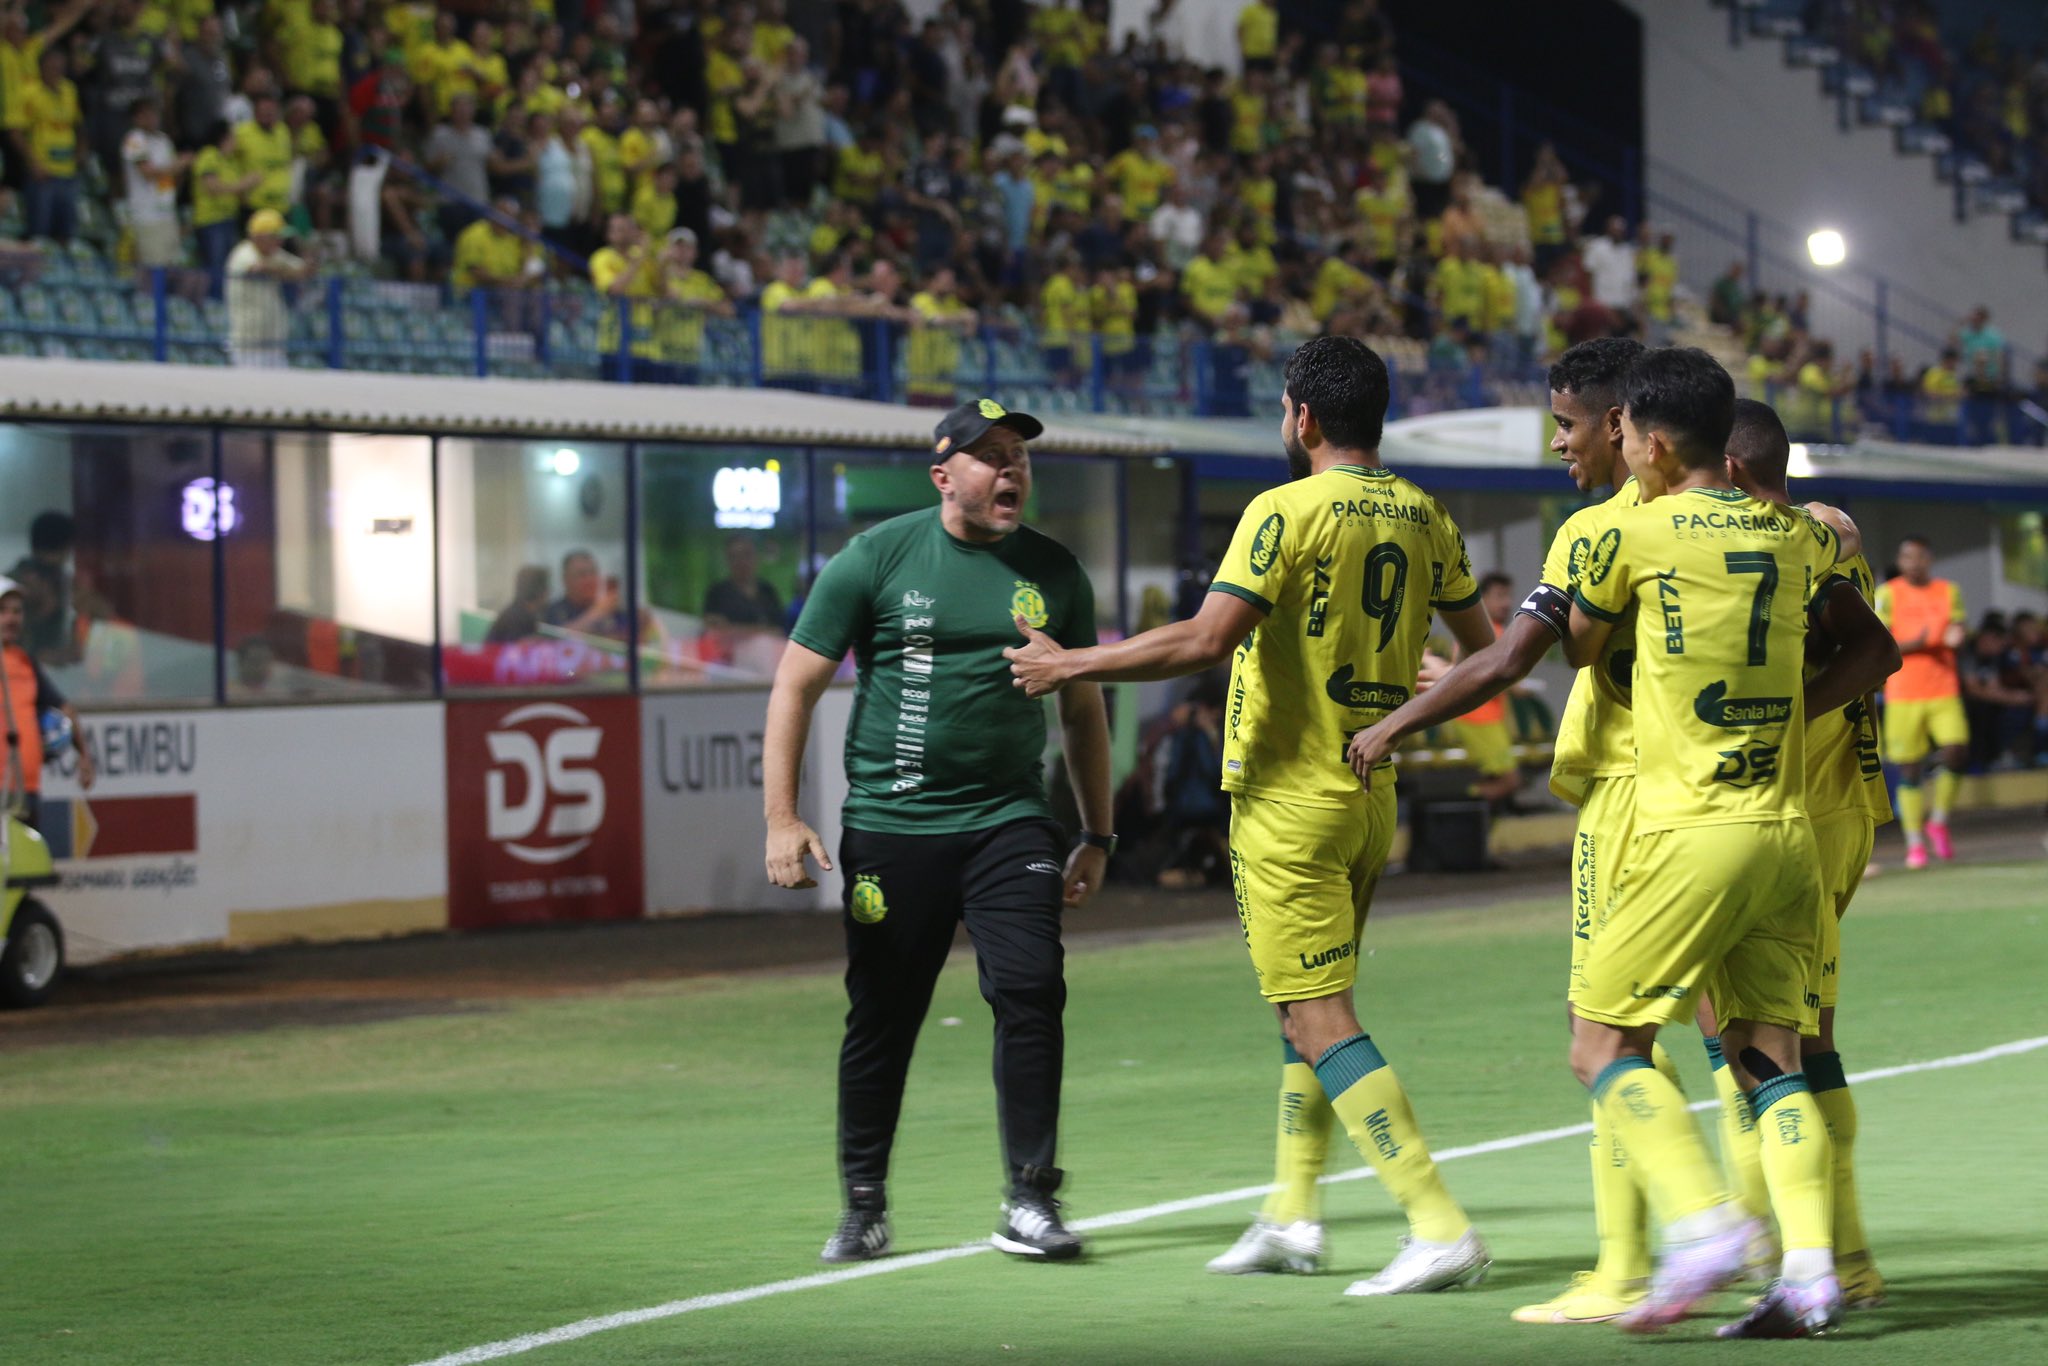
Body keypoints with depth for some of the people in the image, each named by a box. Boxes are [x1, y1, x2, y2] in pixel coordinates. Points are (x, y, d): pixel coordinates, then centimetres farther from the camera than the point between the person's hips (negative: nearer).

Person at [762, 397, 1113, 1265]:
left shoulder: (1054, 573, 7)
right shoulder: (877, 559, -2)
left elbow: (1082, 711, 17)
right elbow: (797, 684, -1)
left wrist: (1097, 836, 15)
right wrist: (781, 818, -8)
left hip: (1008, 823, 2)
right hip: (889, 827, -2)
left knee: (1030, 992, -12)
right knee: (880, 1021, 4)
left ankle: (1030, 1201, -5)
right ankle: (863, 1208, 18)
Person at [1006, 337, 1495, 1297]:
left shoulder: (1287, 512, -14)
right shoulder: (1424, 517, 7)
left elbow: (1207, 641, -22)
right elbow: (1480, 649, 16)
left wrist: (1070, 667, -13)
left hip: (1290, 798, -8)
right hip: (1371, 799, 8)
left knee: (1319, 1020, -7)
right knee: (1311, 1009, 20)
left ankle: (1440, 1226, -15)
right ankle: (1292, 1215, 24)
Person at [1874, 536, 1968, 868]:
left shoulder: (1948, 591, 11)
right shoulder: (1887, 594, 2)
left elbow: (1957, 631, 10)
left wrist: (1952, 638, -15)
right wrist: (1915, 644, -20)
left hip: (1944, 691, 2)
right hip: (1903, 693, -2)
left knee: (1956, 751, -15)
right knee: (1909, 769, -1)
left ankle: (1938, 822, 7)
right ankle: (1915, 843, 9)